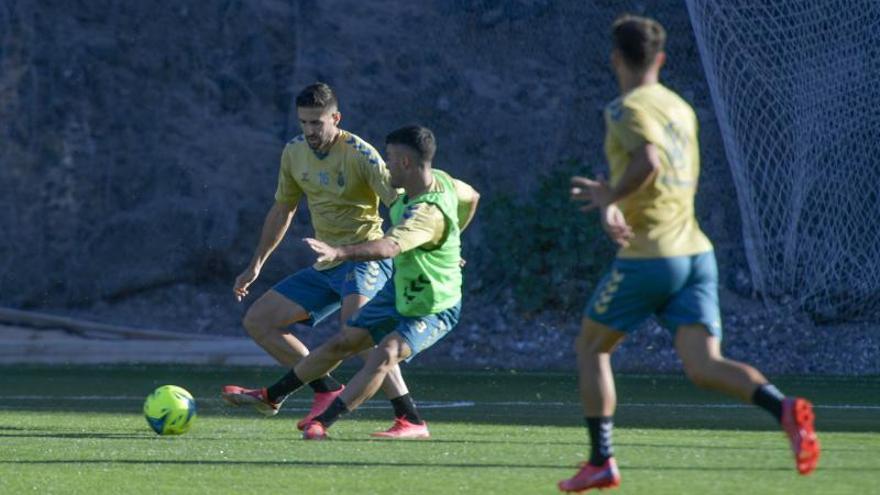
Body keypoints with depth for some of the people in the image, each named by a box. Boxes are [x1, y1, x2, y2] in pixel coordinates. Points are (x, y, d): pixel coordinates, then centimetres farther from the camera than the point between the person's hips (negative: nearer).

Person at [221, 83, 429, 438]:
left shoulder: (357, 153, -15)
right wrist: (256, 265, 25)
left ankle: (410, 420, -36)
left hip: (364, 258, -8)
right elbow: (282, 210, 21)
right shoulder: (294, 152, 7)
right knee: (257, 321, 5)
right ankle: (327, 389, 4)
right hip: (326, 264, 8)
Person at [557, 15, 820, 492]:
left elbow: (649, 161, -27)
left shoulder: (628, 109, -8)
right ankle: (784, 408, -31)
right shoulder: (681, 108, 18)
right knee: (704, 367, -5)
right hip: (695, 251, 6)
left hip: (647, 255, -6)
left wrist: (611, 198, -12)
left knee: (590, 347, 14)